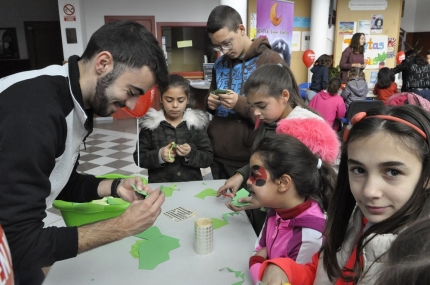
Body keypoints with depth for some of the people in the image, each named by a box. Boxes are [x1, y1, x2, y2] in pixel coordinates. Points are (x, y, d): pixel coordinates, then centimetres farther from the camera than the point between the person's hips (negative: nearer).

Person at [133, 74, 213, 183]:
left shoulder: (196, 122, 3)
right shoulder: (151, 123, 2)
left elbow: (208, 158, 3)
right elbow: (138, 157, 4)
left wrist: (191, 154, -15)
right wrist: (159, 156, -13)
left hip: (191, 183, 1)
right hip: (159, 185, -1)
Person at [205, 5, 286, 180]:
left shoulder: (271, 61, -10)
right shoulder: (219, 64, 9)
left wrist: (241, 104, -22)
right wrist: (209, 102, -2)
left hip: (252, 159, -6)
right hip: (218, 156, 6)